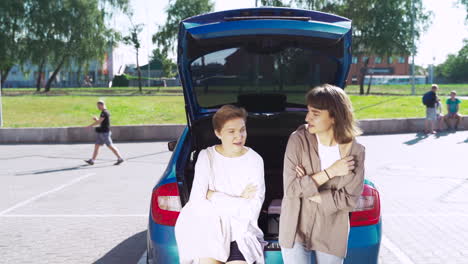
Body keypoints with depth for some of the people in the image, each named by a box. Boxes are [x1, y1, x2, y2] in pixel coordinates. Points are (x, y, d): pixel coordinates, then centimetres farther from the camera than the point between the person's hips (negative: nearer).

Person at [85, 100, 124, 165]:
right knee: (96, 146, 8)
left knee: (110, 146, -7)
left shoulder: (104, 112, -16)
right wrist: (96, 119, 5)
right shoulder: (105, 112, 16)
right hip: (101, 132, 10)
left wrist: (90, 126, -13)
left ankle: (120, 158, -2)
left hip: (105, 133, -10)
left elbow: (99, 122, -20)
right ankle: (92, 160, 10)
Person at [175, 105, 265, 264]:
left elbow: (252, 210, -9)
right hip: (207, 226, 0)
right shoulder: (206, 157, -1)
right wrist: (237, 201, -10)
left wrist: (213, 196, -9)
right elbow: (197, 204, -10)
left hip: (241, 229, 0)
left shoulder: (254, 160, -2)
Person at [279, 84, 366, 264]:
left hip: (331, 235, 2)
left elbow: (350, 200, -11)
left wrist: (308, 192, -14)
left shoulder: (355, 151, -9)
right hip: (296, 230, -1)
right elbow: (290, 189, -16)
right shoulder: (298, 140, -13)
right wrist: (330, 172, -18)